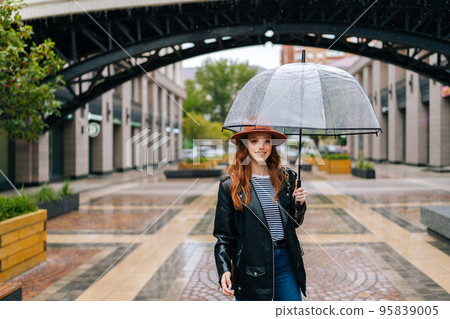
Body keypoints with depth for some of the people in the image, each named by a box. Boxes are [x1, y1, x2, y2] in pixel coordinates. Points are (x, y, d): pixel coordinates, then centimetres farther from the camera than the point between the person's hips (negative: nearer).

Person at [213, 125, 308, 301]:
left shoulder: (286, 178, 7)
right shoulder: (230, 185, -4)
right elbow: (223, 234, -3)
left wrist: (299, 204, -3)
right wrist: (224, 270, -14)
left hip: (286, 261, 4)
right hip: (251, 266, -3)